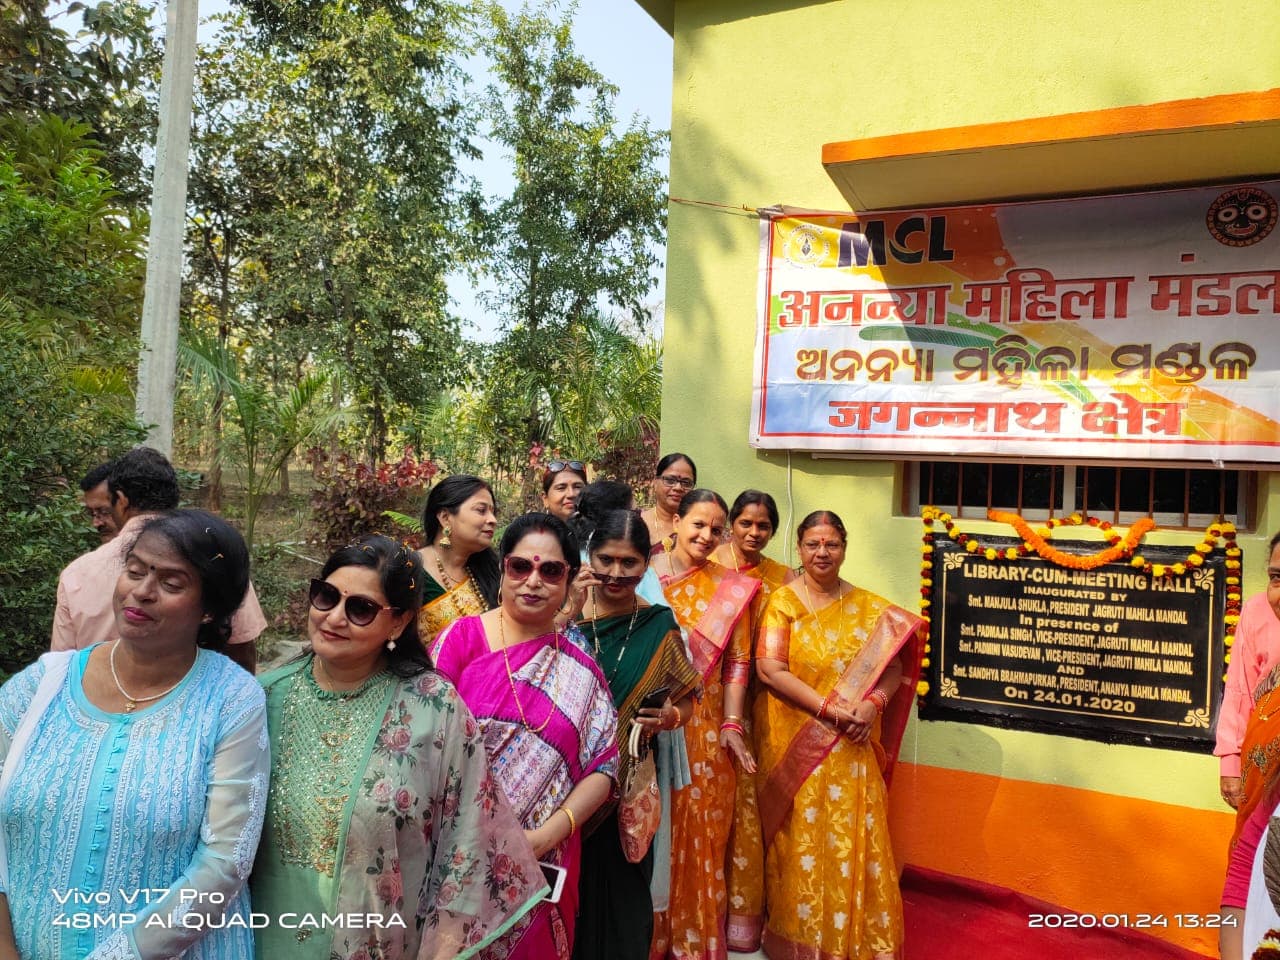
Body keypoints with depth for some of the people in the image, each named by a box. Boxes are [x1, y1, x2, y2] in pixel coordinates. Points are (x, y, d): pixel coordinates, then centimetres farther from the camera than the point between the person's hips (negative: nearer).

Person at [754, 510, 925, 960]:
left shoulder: (868, 607, 7)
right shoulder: (782, 601, -3)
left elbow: (893, 664, 2)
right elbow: (769, 669, -13)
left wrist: (872, 704, -17)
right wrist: (830, 709, -18)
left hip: (851, 749, 3)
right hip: (795, 745, -2)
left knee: (855, 842, 4)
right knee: (801, 842, 4)